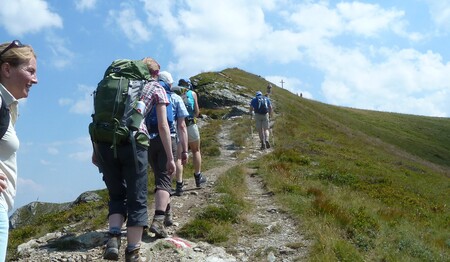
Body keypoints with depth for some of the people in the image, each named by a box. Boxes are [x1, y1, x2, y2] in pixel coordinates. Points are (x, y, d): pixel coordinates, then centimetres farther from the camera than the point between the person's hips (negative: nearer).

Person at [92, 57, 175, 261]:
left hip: (105, 141, 4)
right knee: (137, 199, 7)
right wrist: (170, 158, 13)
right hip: (133, 141, -3)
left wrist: (96, 149, 21)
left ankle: (113, 238, -3)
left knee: (117, 194, 18)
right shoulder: (156, 88, 18)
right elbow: (163, 126, 10)